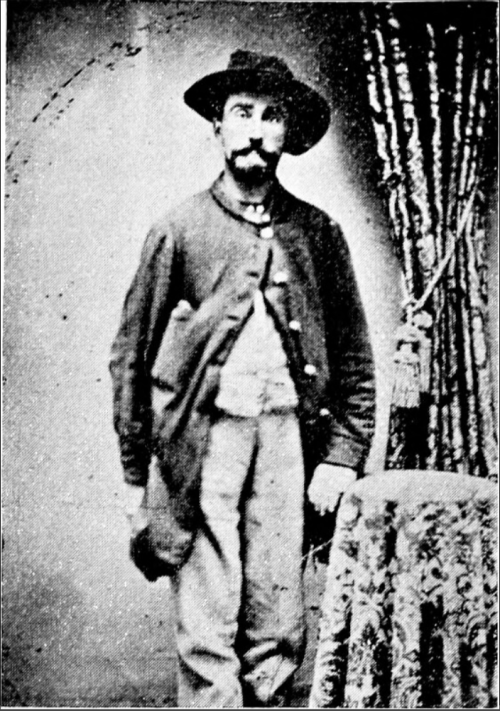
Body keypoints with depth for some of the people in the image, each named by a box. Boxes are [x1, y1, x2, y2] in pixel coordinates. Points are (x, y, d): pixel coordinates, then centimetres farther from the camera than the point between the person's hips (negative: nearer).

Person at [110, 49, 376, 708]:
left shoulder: (318, 232, 10)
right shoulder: (179, 228, 5)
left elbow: (354, 356, 13)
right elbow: (131, 353, 7)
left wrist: (344, 457, 3)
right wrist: (134, 474, 4)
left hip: (288, 433, 2)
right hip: (204, 434, -1)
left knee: (279, 632, 5)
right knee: (207, 634, -1)